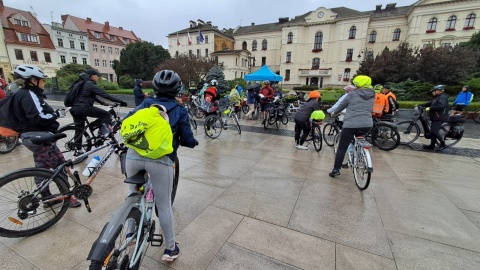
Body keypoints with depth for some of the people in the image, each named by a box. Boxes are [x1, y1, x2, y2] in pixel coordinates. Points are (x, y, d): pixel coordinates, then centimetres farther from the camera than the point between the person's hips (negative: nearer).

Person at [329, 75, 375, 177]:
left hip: (351, 124, -5)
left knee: (342, 148, 1)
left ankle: (336, 169, -1)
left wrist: (334, 112, 29)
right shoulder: (372, 95, 12)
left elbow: (342, 105, 8)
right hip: (367, 125, 5)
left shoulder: (352, 94, -2)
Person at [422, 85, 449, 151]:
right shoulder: (437, 97, 18)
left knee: (434, 131, -13)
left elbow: (441, 106, -29)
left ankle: (442, 144, 3)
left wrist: (430, 108, -29)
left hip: (439, 118, -10)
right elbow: (430, 103, 20)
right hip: (435, 118, 10)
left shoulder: (443, 97, -13)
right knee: (432, 131, 10)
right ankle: (432, 145, 16)